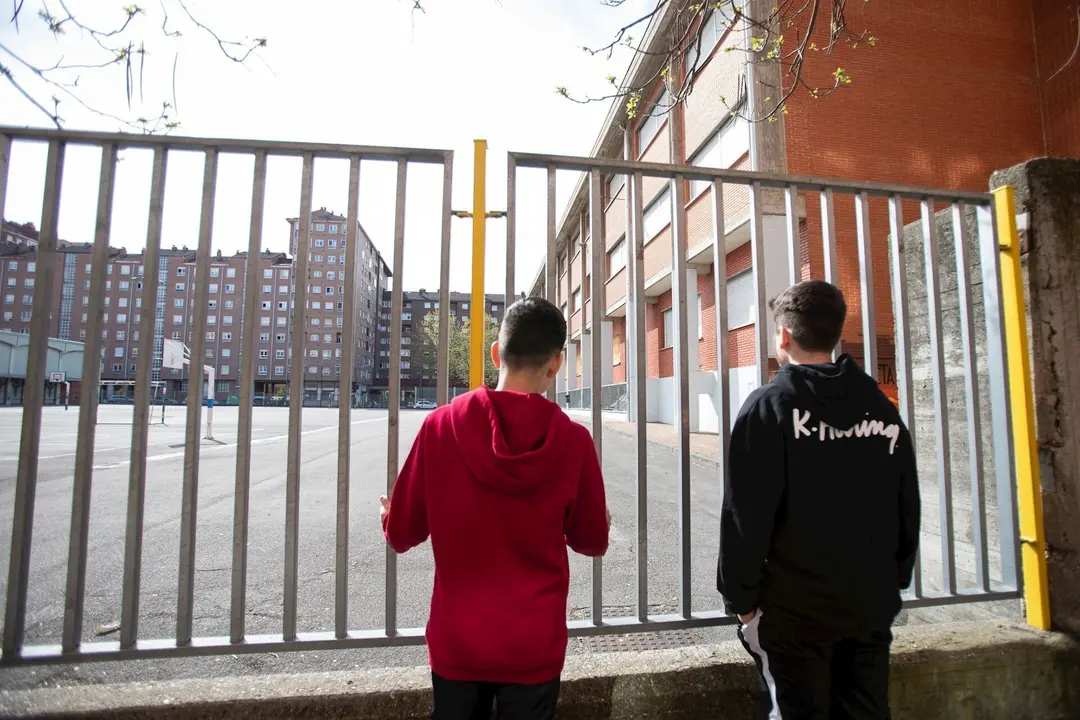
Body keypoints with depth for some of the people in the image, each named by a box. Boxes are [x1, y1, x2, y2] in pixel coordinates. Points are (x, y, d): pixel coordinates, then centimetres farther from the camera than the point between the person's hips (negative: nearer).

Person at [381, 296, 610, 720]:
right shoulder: (573, 439, -16)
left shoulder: (439, 426, -14)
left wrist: (391, 518, 18)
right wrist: (598, 524, 20)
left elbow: (402, 535, -5)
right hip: (535, 647, 0)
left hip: (456, 643, 1)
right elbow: (592, 543, -2)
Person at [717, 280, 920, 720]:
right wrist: (894, 579, 20)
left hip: (795, 607, -5)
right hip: (873, 601, 6)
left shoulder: (769, 406, -14)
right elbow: (908, 507, 10)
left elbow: (745, 516, -16)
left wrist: (741, 598, -6)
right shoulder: (881, 405, 4)